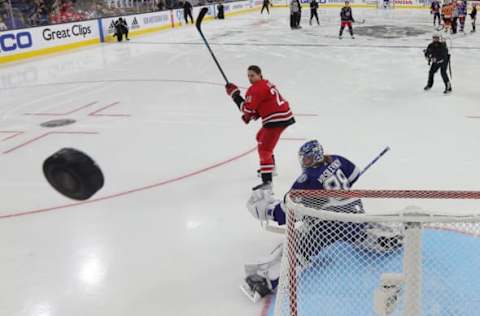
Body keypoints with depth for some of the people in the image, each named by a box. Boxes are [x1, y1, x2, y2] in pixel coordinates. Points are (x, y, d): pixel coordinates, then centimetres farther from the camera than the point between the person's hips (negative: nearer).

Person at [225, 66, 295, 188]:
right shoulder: (265, 84, 17)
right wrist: (252, 115, 9)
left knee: (264, 149, -15)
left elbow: (247, 109, -15)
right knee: (261, 137, 30)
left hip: (277, 120, -11)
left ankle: (267, 181, -22)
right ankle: (270, 168, 42)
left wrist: (234, 93, -8)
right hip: (283, 116, 11)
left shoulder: (256, 89, -15)